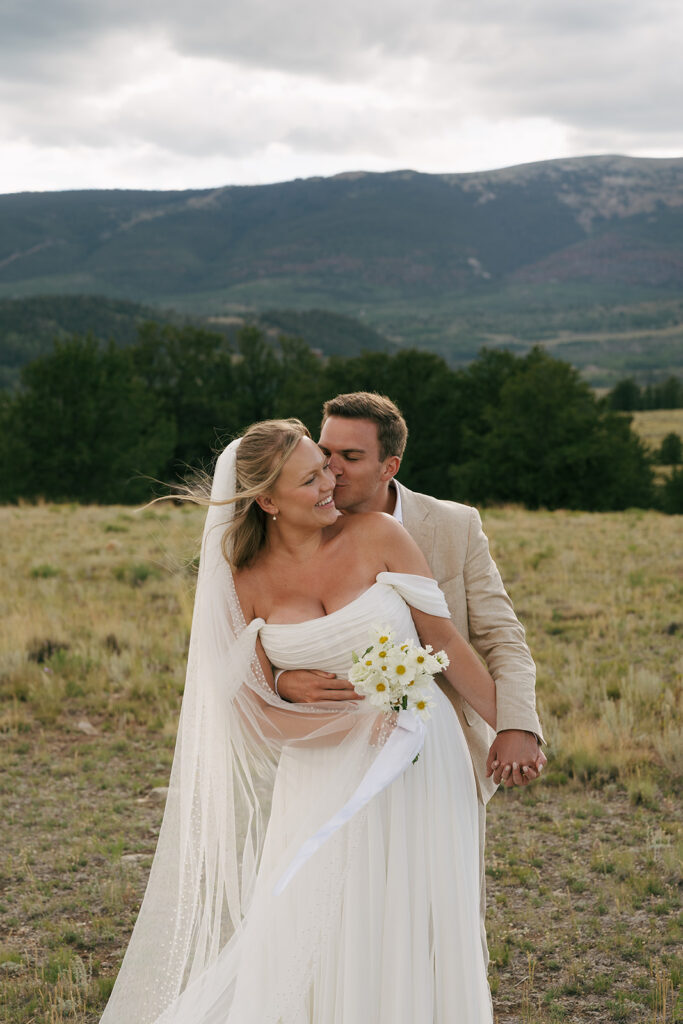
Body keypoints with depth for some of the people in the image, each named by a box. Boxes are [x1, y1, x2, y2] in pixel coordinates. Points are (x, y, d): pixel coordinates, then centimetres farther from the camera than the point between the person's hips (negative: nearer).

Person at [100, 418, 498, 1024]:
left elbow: (445, 641, -1)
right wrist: (356, 725, -19)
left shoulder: (377, 536, -7)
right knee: (313, 944, 2)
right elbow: (261, 712, -5)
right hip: (324, 775, 1)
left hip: (419, 758, 0)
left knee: (413, 939, 7)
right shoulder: (248, 581, -3)